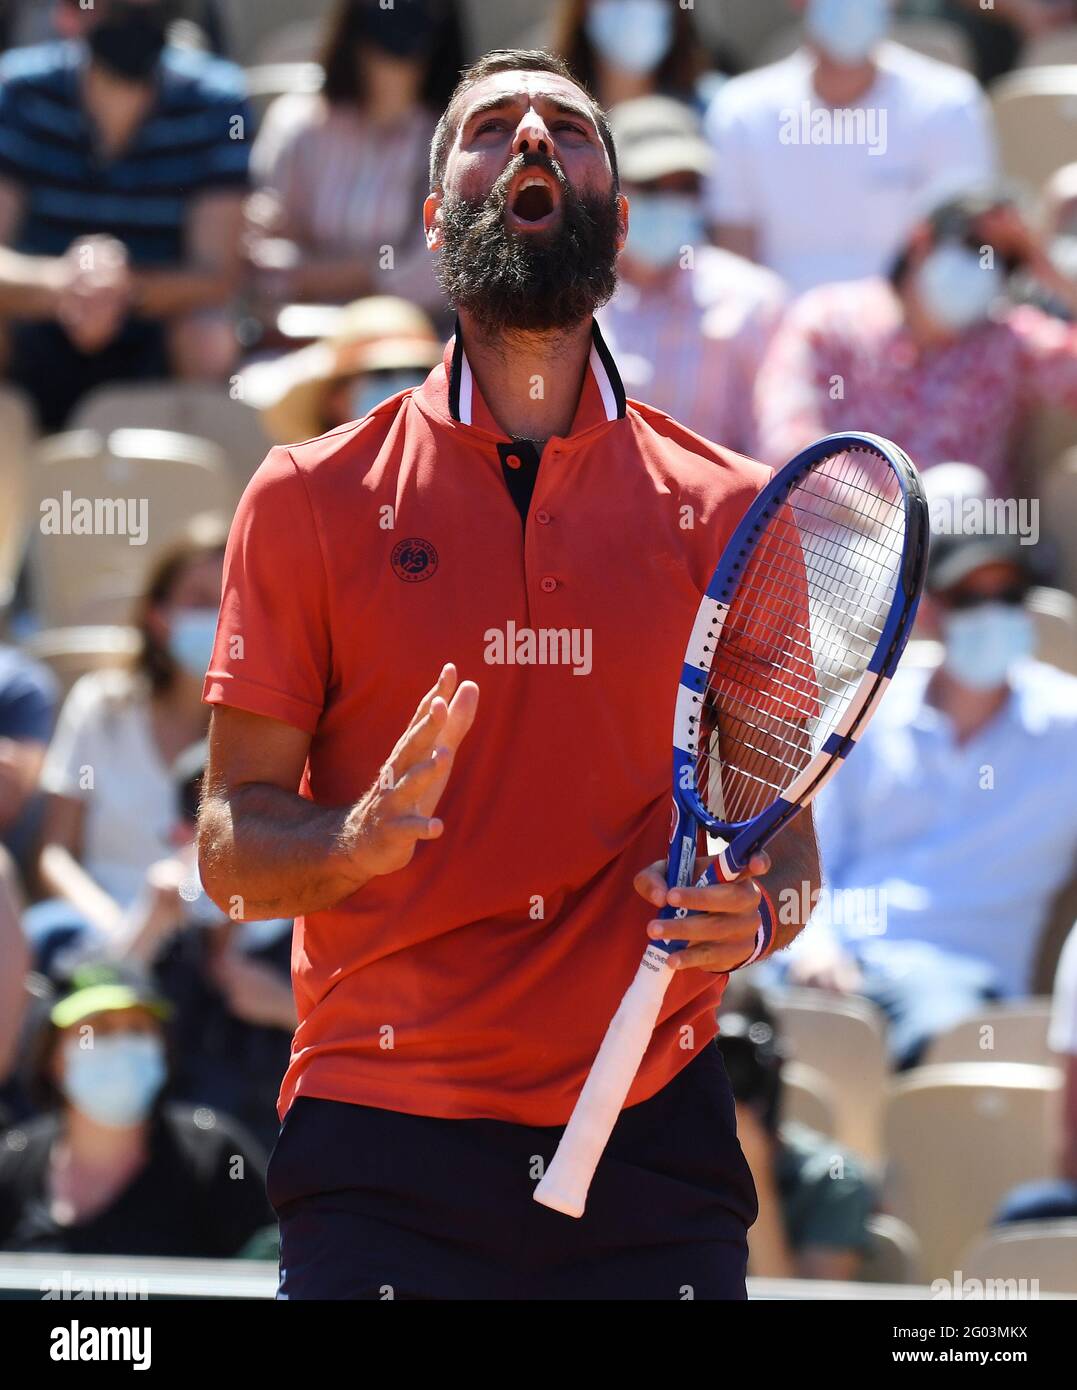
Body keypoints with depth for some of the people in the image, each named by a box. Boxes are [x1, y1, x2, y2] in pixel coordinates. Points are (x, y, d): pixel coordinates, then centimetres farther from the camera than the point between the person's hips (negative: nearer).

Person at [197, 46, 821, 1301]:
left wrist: (750, 911, -9)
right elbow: (232, 846, 4)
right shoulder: (313, 501, 5)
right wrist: (359, 840, -17)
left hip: (653, 1145, 1)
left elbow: (779, 823, 13)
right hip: (385, 1158, -1)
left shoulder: (729, 513, 8)